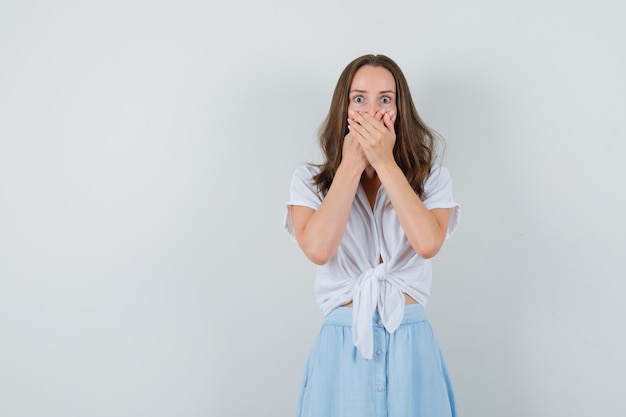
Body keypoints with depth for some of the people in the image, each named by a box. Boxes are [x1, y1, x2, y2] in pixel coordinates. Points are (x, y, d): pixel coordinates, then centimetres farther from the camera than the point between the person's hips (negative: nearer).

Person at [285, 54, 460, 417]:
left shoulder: (431, 178, 3)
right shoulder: (310, 180, 2)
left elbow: (428, 243, -18)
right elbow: (318, 248, -18)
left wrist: (385, 162, -14)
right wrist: (352, 163, -11)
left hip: (411, 345, 1)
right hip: (342, 345, 0)